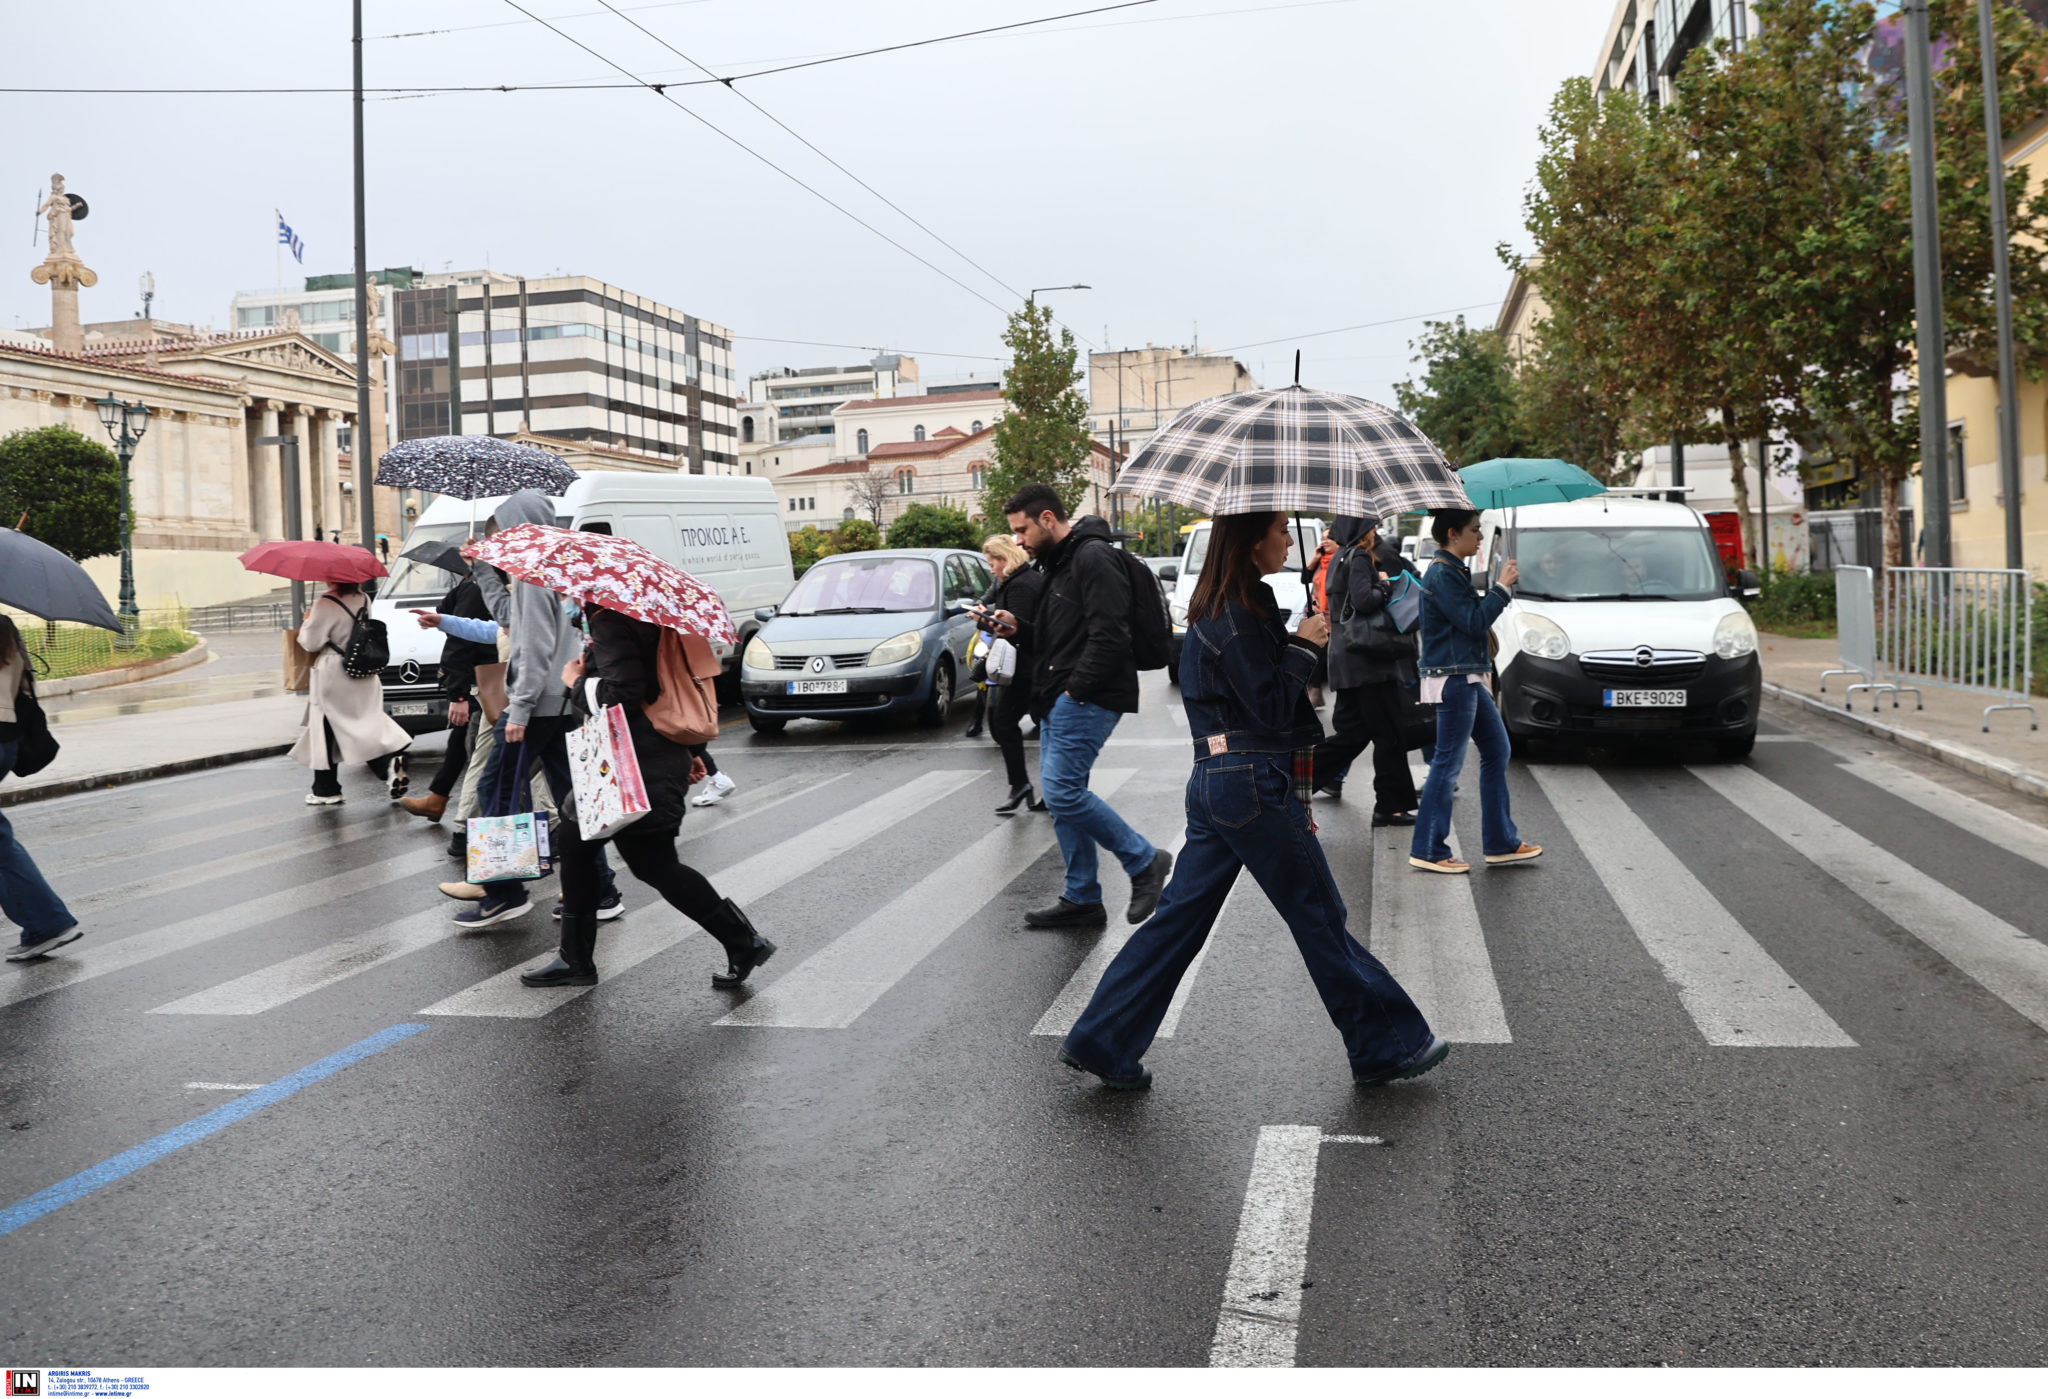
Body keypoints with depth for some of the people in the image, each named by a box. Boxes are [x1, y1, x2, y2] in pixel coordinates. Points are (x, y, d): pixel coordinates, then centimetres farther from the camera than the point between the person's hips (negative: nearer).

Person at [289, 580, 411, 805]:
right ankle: (390, 763, -13)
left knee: (326, 732, 4)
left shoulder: (325, 604, -16)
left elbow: (311, 642, -13)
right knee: (366, 725, 11)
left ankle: (325, 791, 10)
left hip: (332, 676, -6)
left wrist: (306, 622, 7)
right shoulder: (363, 600, 4)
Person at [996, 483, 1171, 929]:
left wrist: (1076, 688, -20)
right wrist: (1019, 627, 12)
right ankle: (1082, 899, 16)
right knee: (1062, 795, 9)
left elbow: (1109, 635, -22)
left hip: (1086, 698, -11)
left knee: (1063, 790, -16)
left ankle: (1144, 862, -3)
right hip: (1059, 700, 11)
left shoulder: (1093, 558, -13)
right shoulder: (1057, 562, 20)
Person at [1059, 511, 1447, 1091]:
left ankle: (1104, 1042, 10)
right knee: (1319, 916, 2)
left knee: (1182, 914, 9)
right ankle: (1387, 1046, 15)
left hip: (1215, 782, 9)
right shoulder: (1239, 617, -16)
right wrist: (1303, 646, -8)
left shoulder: (1218, 610, 14)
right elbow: (1271, 709, -18)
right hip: (1255, 786, -9)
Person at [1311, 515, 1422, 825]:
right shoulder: (1359, 559, -12)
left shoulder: (1343, 558, 17)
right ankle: (1391, 806, 1)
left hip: (1348, 657, 10)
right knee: (1389, 733, -3)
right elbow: (1363, 600, -22)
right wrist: (1385, 585, -7)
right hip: (1366, 659, -10)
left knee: (1351, 732, 13)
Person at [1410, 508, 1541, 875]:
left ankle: (1501, 843, 20)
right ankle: (1428, 850, 1)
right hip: (1452, 680, -11)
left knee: (1497, 751, 14)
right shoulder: (1442, 575, -16)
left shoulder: (1455, 571, 15)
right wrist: (1501, 587, -12)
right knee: (1448, 763, -6)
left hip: (1468, 680, 11)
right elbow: (1475, 622, -19)